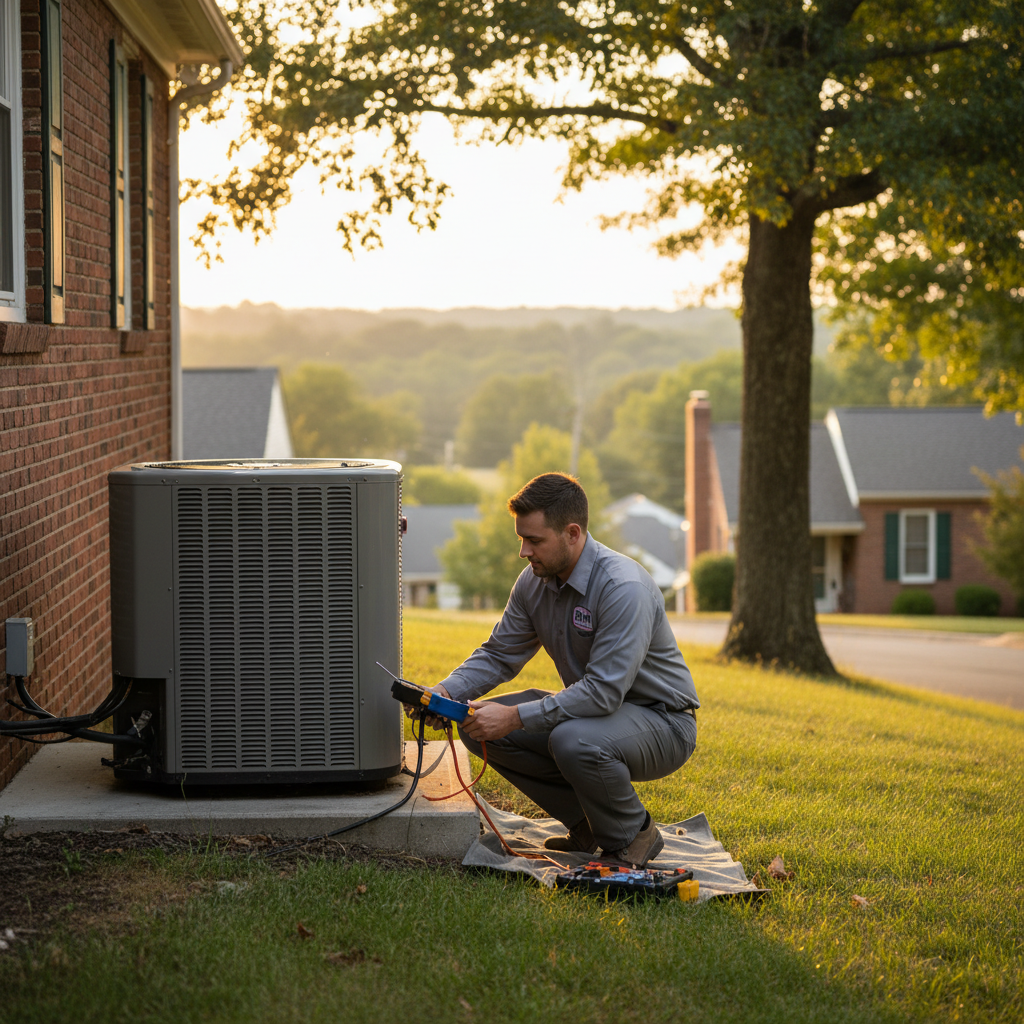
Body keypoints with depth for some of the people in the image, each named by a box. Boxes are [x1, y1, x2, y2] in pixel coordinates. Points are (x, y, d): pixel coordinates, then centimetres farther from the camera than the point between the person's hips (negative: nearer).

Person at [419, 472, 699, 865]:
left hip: (661, 720, -8)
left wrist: (514, 718, -34)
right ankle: (586, 824, 5)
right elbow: (498, 655, 7)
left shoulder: (624, 587, -28)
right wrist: (445, 692, -13)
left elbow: (604, 691, -33)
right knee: (480, 725, -7)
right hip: (591, 707, 8)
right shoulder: (535, 582, -2)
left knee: (574, 740, -37)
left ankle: (634, 836, -8)